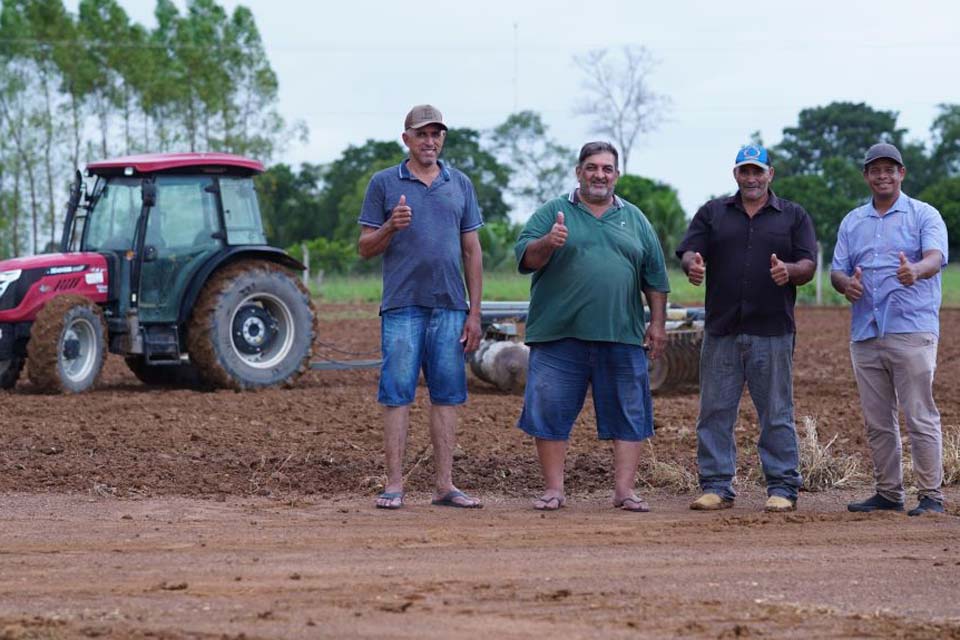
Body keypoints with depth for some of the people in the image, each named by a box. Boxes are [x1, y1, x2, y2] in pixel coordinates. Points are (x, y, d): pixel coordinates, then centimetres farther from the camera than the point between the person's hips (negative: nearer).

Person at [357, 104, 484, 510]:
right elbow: (365, 248, 5)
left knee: (446, 395, 4)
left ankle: (445, 485, 7)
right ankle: (394, 484, -2)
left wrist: (475, 313, 6)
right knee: (397, 395, -4)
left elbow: (472, 252, 12)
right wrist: (391, 227, -16)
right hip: (402, 305, -3)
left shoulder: (460, 185, 13)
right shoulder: (384, 183, 4)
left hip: (449, 307, 3)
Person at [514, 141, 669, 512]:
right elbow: (525, 258, -2)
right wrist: (548, 242, -21)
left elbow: (655, 278, 16)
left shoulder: (635, 220, 15)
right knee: (551, 412, -2)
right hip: (559, 334, -2)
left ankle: (625, 489, 7)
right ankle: (553, 489, 5)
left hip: (621, 337, 2)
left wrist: (657, 323, 9)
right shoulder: (552, 213, 8)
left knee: (629, 414, 1)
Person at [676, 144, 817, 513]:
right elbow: (687, 253, 4)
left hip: (772, 332, -2)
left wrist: (789, 271, -20)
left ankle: (782, 488, 5)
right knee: (715, 412, 2)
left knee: (777, 414, 0)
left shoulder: (793, 216, 11)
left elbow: (808, 266, 3)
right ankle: (716, 487, 8)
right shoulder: (712, 213, 14)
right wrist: (692, 265, -21)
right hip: (721, 330, 2)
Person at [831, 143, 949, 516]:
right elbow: (837, 271, 16)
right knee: (877, 422, 9)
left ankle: (932, 496, -6)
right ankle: (888, 494, 17)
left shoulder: (925, 216, 3)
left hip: (912, 331, -5)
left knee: (920, 418, -8)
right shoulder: (852, 222, 19)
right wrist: (846, 283, -9)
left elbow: (935, 257, -14)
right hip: (865, 334, 5)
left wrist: (915, 271, -38)